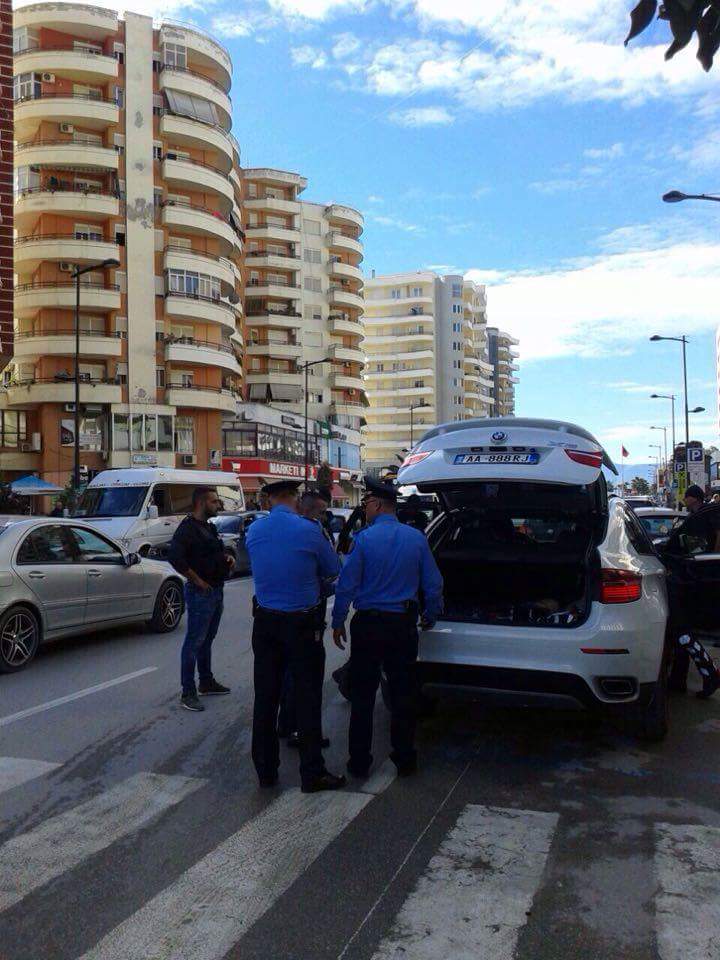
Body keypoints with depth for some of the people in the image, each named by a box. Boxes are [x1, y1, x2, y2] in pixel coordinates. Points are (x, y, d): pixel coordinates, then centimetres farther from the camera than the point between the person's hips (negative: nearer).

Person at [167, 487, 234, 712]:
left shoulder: (209, 527, 14)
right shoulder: (188, 527, -15)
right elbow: (174, 556, -28)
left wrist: (227, 557, 7)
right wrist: (197, 580, -22)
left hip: (216, 590, 9)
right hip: (200, 592, -9)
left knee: (207, 639, 19)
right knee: (194, 642, -4)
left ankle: (207, 683, 31)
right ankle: (188, 693, 2)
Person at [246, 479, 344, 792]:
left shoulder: (254, 531, -1)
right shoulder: (308, 530, -14)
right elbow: (333, 570, -1)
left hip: (265, 622, 4)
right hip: (302, 623, -4)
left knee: (265, 696, 12)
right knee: (307, 697, 4)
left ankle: (265, 770, 21)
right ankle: (312, 773, 10)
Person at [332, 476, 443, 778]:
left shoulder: (364, 538, -12)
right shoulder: (416, 538, -2)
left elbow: (346, 585, -10)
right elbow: (433, 584, 2)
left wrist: (338, 622, 1)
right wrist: (430, 617, 17)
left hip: (368, 625, -3)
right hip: (404, 625, 3)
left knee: (363, 695, 8)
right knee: (403, 693, 13)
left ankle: (359, 761, 15)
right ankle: (404, 759, 21)